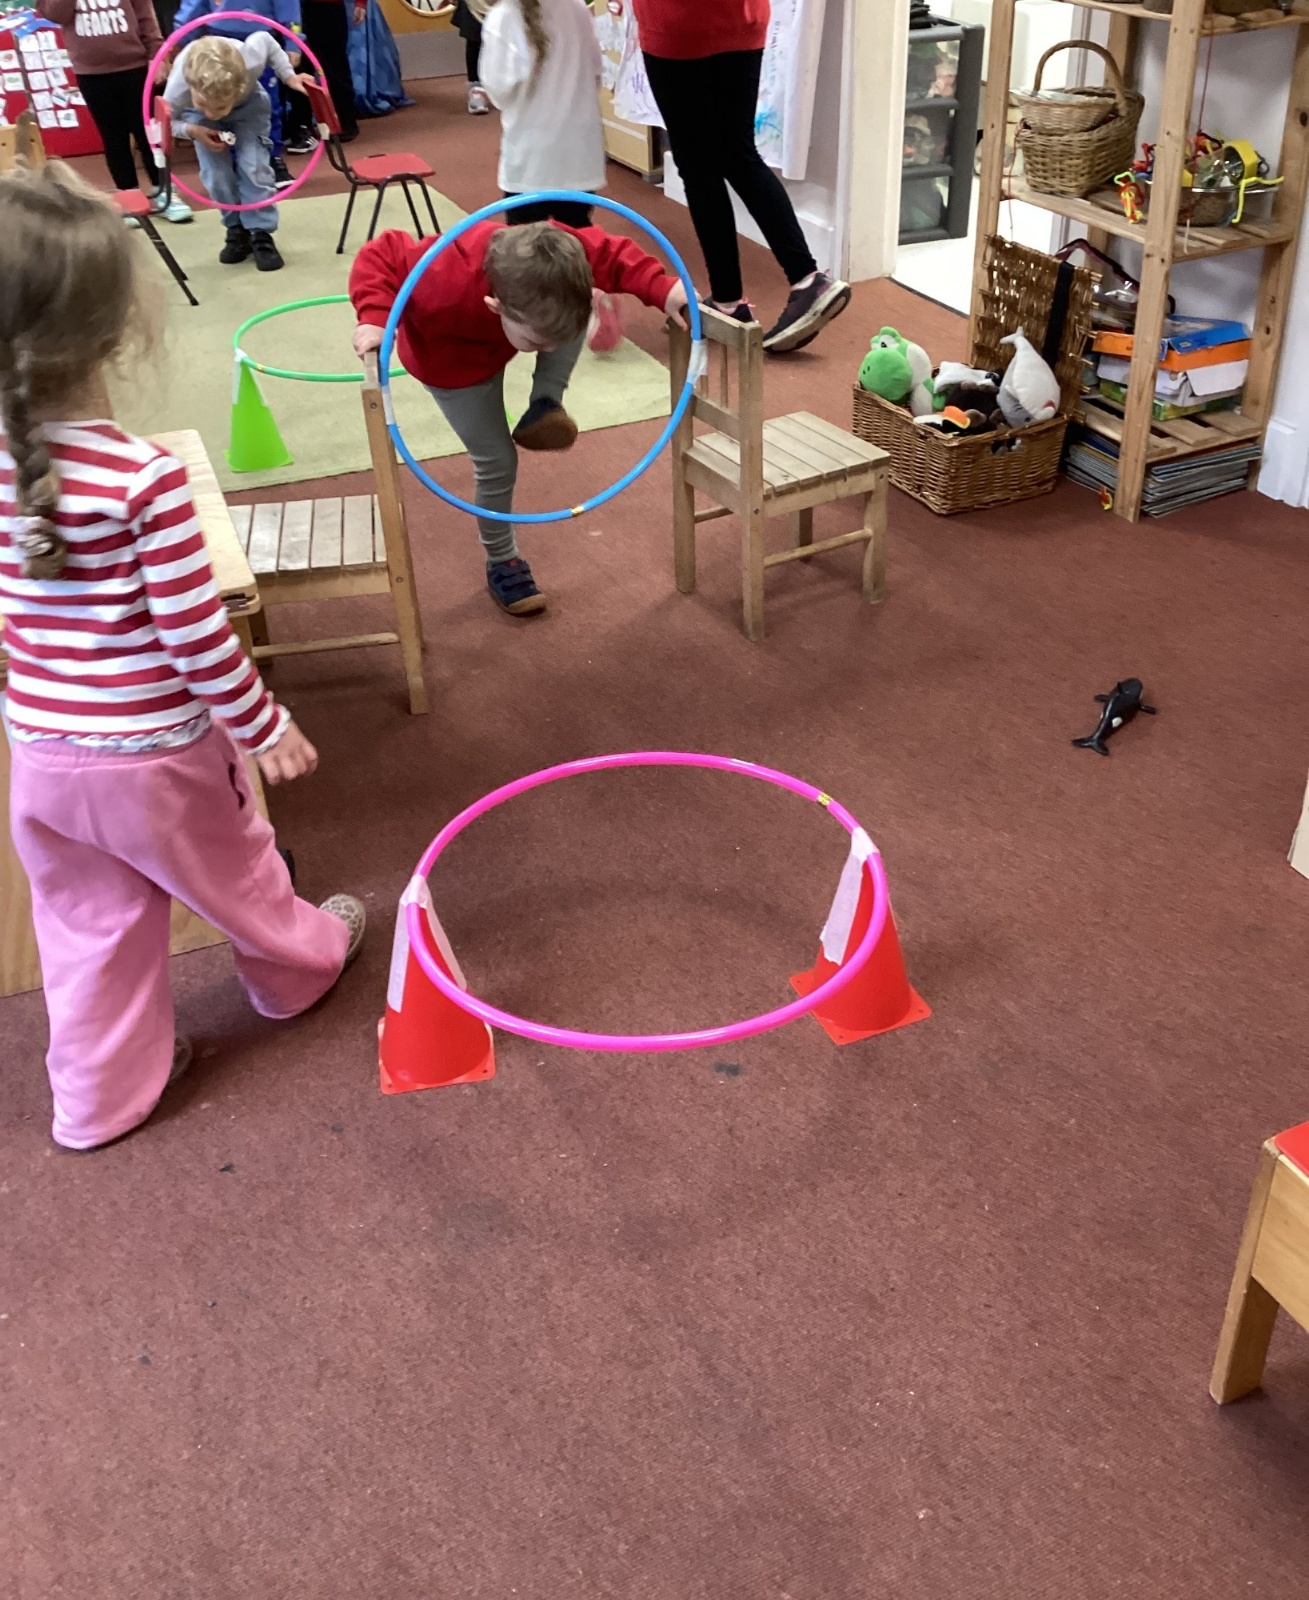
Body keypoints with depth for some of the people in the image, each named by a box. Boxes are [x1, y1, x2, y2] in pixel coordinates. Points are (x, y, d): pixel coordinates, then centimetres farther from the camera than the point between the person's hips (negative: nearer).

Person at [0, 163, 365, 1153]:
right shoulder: (146, 478, -27)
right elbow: (195, 633, -20)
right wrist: (262, 725, -7)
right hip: (155, 754, -4)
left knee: (87, 928, 20)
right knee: (235, 874, 23)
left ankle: (102, 1096, 34)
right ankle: (298, 967, 50)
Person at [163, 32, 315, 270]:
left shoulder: (251, 62, -41)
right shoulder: (177, 91, -41)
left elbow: (266, 40, -18)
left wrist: (289, 77, -21)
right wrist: (192, 131, -39)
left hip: (248, 103, 0)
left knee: (253, 165, -15)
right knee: (216, 174, -11)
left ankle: (261, 234, -7)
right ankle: (237, 231, 8)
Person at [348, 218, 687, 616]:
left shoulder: (564, 255, -39)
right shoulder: (446, 288, -48)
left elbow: (614, 254, -22)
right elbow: (380, 256, -36)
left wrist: (664, 290, -36)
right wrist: (375, 318, -51)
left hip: (506, 325, 4)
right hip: (454, 360, -4)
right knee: (496, 463, -2)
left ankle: (545, 404, -6)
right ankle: (502, 564, 20)